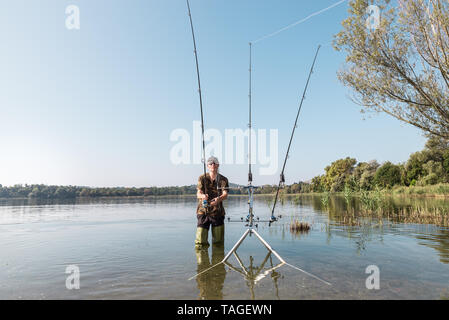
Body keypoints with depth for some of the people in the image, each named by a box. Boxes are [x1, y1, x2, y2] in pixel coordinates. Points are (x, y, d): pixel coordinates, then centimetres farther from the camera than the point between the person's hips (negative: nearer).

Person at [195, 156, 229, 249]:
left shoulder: (223, 179, 3)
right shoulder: (202, 178, 3)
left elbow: (225, 194, -11)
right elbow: (198, 194, -8)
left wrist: (219, 199, -34)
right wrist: (202, 196, -32)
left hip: (217, 212, 1)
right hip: (203, 211, 0)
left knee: (218, 243, 8)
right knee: (200, 244, -2)